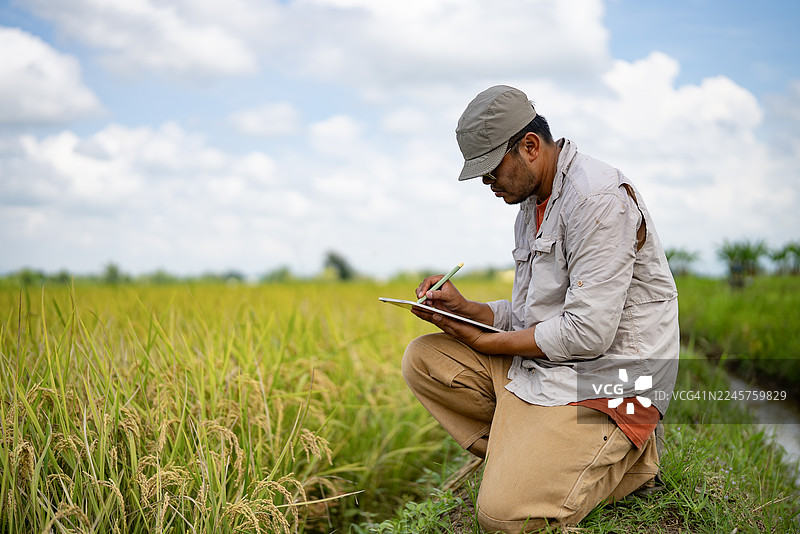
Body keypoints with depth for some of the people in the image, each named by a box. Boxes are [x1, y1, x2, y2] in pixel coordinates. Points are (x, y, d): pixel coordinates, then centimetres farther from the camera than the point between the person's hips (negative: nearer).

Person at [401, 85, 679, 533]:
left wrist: (485, 342, -10)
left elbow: (587, 333, -22)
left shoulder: (598, 199, -18)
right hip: (543, 363, 10)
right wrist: (462, 307, -2)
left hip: (611, 377, -9)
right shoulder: (532, 205, 14)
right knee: (424, 358, 0)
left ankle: (626, 456, 3)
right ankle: (526, 459, -4)